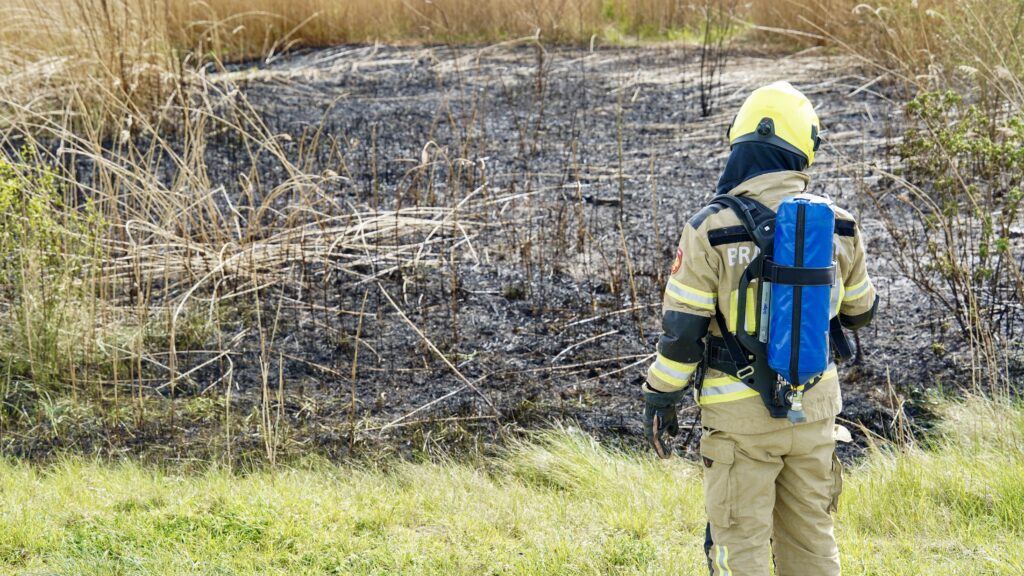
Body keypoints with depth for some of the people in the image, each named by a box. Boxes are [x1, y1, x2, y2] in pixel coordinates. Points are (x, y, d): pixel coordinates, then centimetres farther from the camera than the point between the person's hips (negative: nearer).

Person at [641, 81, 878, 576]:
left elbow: (681, 329, -11)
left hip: (741, 414, -4)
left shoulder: (711, 230, -14)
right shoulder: (838, 226, -3)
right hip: (815, 406, 4)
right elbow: (858, 311, 12)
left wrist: (660, 399, 1)